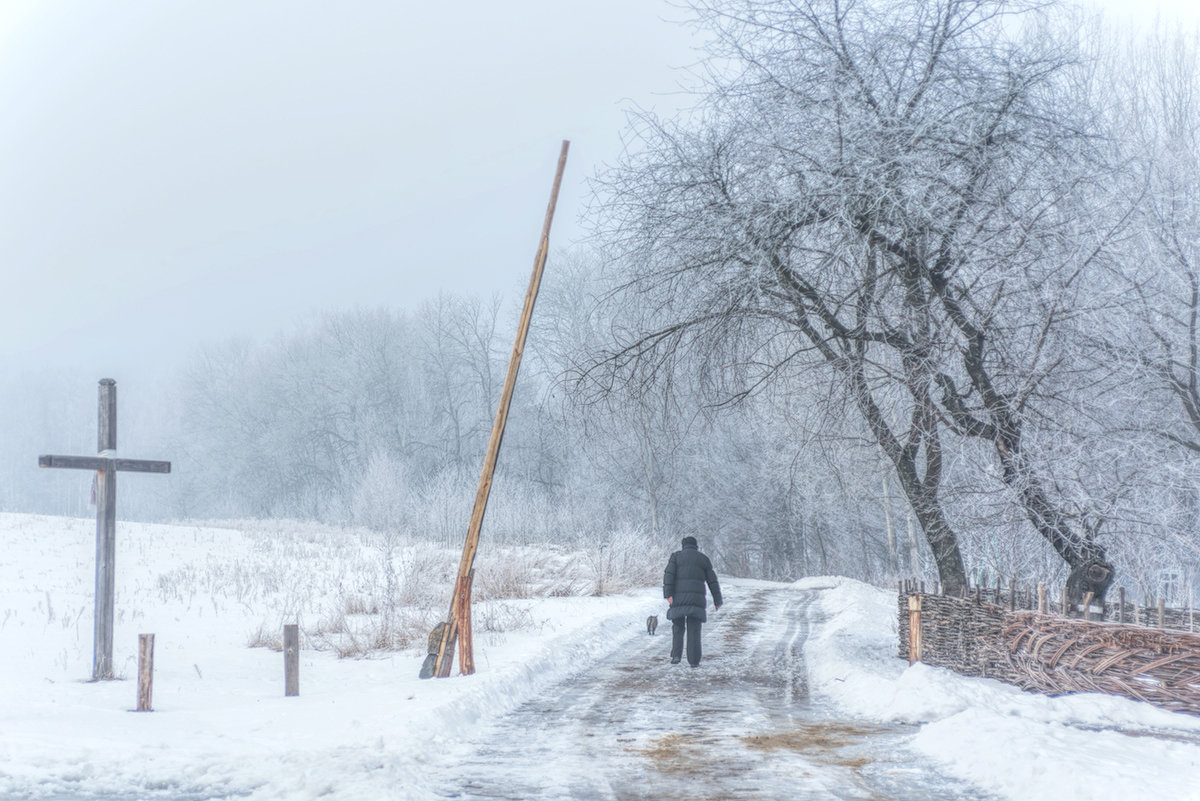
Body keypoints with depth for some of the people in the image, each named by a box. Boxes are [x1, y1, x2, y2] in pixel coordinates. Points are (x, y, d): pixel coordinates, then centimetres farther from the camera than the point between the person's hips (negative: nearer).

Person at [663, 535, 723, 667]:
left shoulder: (676, 556, 9)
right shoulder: (704, 559, 12)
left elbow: (668, 575, -6)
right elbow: (713, 581, 11)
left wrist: (668, 595, -12)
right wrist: (718, 600, 18)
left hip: (678, 599, 0)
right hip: (697, 600, 0)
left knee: (678, 628, 14)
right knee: (694, 631, 5)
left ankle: (676, 655, 0)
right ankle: (693, 660, -1)